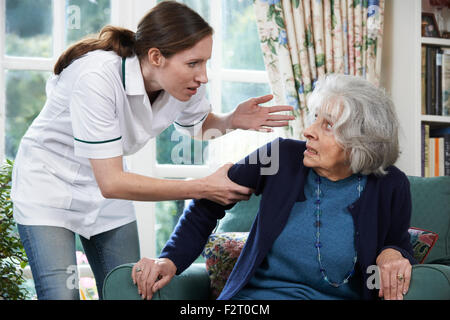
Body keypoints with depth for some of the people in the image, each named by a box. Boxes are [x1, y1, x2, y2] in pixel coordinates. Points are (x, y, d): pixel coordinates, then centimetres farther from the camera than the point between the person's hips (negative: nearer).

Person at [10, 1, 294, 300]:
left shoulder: (187, 83, -15)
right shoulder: (97, 78, -35)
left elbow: (198, 124, 11)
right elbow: (111, 183, -34)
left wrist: (232, 120, -14)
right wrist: (203, 188, -34)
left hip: (107, 193, 6)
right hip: (50, 183, -5)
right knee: (62, 294, -16)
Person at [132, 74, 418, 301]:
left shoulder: (390, 187, -3)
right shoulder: (282, 156, -3)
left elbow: (399, 242, 17)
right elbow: (206, 205, 9)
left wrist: (392, 254, -9)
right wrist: (170, 260, -3)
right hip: (256, 294, -1)